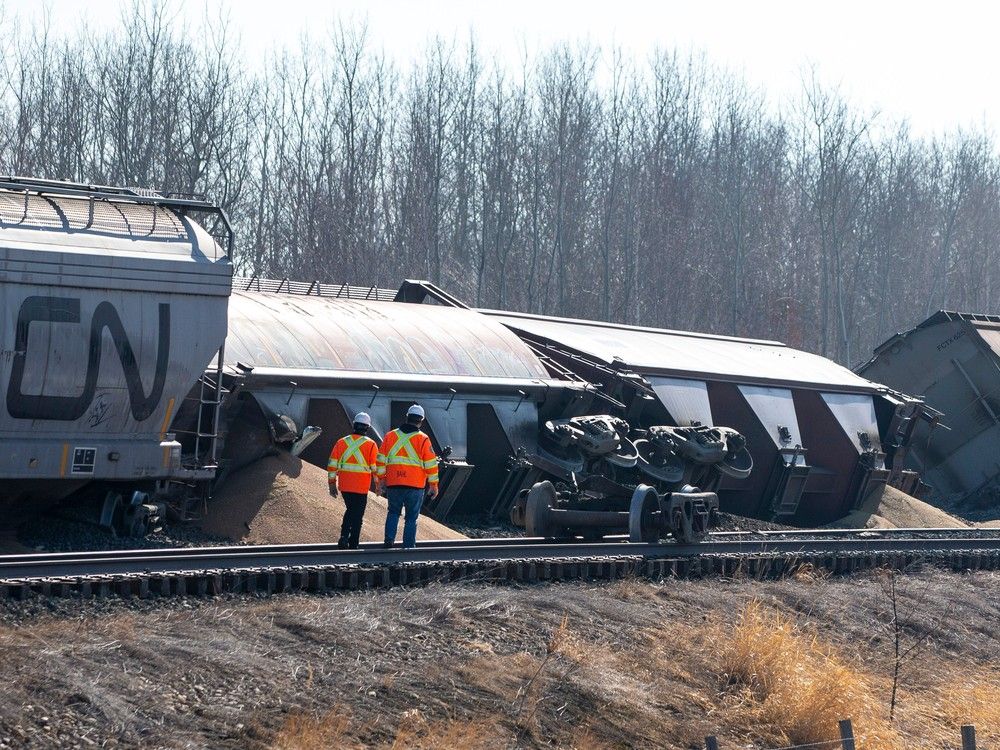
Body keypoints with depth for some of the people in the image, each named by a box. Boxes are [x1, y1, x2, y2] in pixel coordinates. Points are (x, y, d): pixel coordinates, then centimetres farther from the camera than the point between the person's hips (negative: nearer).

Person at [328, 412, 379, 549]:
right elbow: (375, 467, -6)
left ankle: (344, 537, 4)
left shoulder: (342, 442, 3)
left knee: (350, 510, 22)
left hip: (344, 486, 3)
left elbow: (332, 464, 4)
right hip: (361, 487, -3)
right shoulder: (371, 444, -6)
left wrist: (332, 484, 11)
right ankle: (353, 545, 8)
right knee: (357, 515, 6)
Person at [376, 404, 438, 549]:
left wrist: (381, 480, 15)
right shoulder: (423, 440, -3)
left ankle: (389, 540, 4)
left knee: (393, 512, 19)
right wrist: (433, 485, 4)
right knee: (411, 516, 6)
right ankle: (408, 545, 4)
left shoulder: (391, 436, 6)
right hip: (415, 485, -3)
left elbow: (382, 460, 8)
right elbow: (431, 464, -3)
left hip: (393, 484, 3)